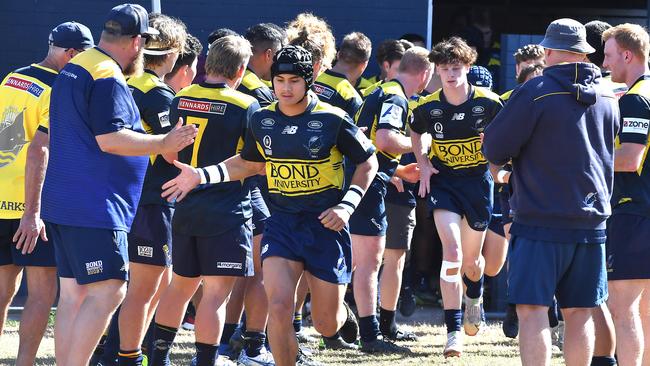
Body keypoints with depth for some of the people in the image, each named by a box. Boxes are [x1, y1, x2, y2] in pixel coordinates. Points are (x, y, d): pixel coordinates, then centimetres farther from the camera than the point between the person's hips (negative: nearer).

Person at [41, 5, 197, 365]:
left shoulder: (71, 70, 17)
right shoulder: (108, 79, -15)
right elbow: (110, 139, -22)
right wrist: (163, 144, -14)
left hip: (61, 201, 10)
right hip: (95, 207, -10)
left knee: (73, 293, 10)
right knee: (107, 292, -10)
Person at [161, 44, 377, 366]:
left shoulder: (332, 120, -10)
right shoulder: (262, 120, 2)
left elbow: (368, 162, 0)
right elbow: (249, 163, 19)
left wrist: (347, 206, -12)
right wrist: (202, 176, 7)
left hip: (325, 225, -2)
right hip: (281, 222, 3)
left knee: (326, 323, 4)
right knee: (279, 306, -18)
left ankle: (342, 316, 42)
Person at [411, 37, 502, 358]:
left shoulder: (488, 102, -12)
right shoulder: (428, 107, -8)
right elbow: (415, 132, 14)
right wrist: (423, 164, 1)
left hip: (478, 179, 0)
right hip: (443, 181, 0)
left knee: (471, 259, 12)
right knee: (452, 252, -17)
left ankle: (474, 296, 50)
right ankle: (453, 330, -16)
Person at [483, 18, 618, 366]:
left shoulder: (535, 92, -12)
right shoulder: (607, 97, 7)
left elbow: (494, 150, -9)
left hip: (540, 220, -5)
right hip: (592, 220, 5)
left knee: (532, 310, -4)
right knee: (579, 314, 9)